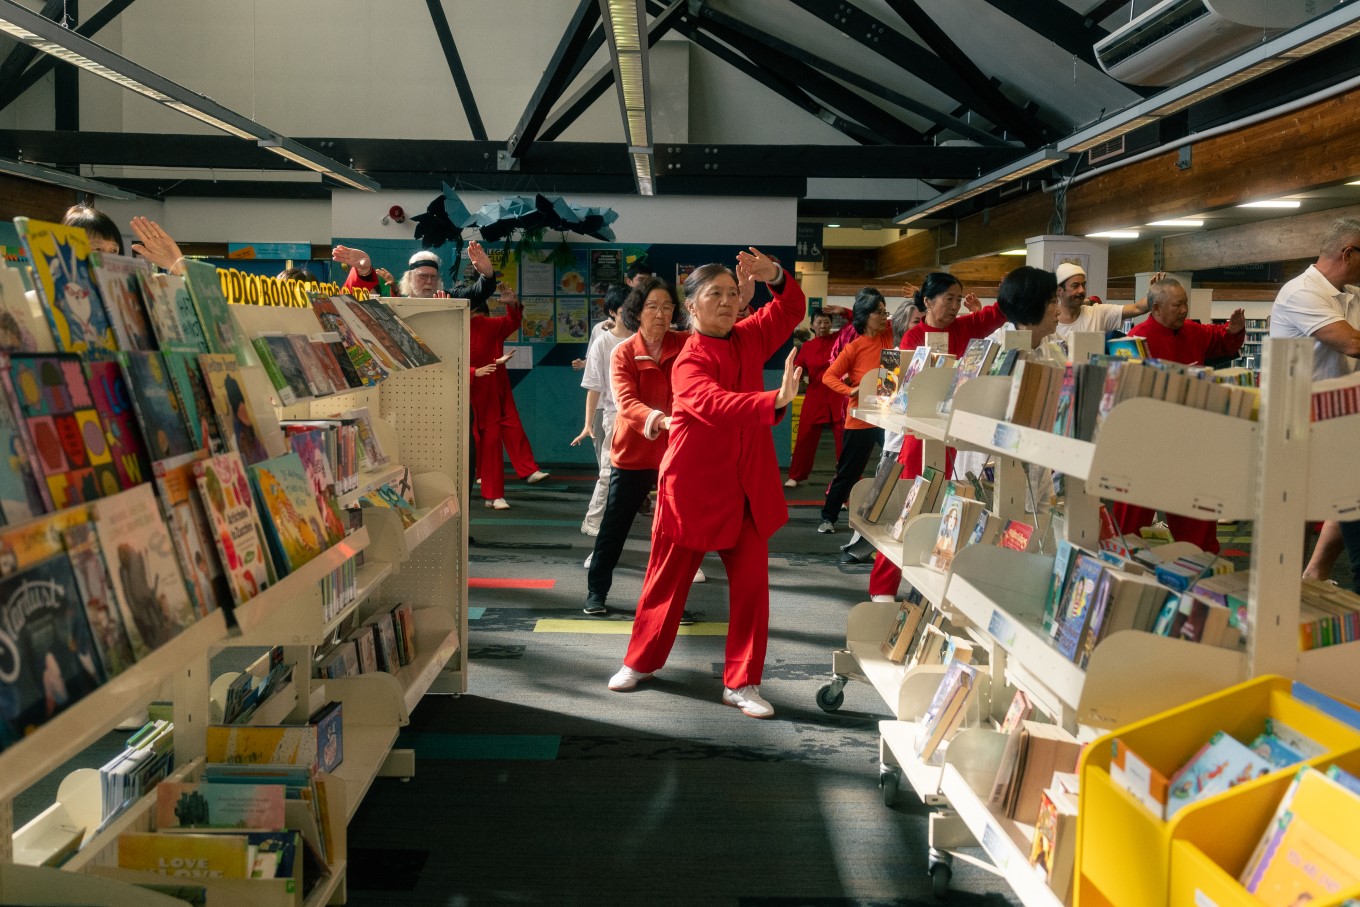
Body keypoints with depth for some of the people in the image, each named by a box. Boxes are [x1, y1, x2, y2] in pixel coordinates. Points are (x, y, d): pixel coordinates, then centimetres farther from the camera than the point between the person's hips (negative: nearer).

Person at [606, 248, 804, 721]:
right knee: (668, 579, 11)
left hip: (747, 488, 5)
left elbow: (792, 309, 9)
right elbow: (716, 403, -34)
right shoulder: (689, 362, -16)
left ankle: (741, 682, 12)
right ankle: (641, 661, 31)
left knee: (751, 583, 1)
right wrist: (775, 400, -48)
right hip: (692, 486, -5)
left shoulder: (748, 340, 4)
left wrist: (775, 277, -13)